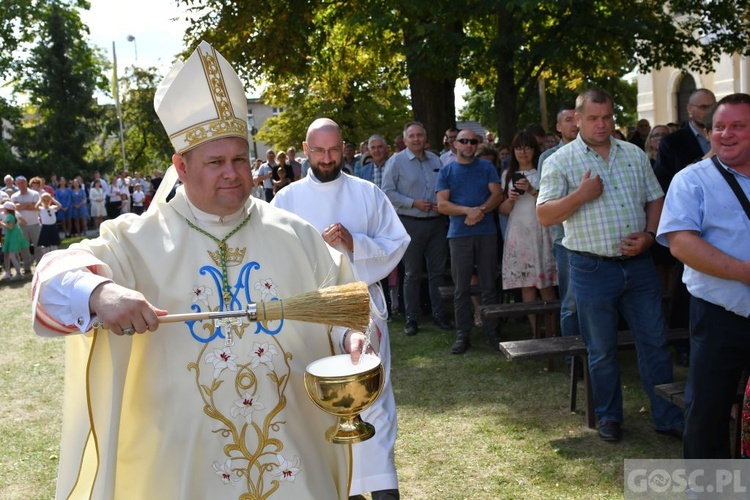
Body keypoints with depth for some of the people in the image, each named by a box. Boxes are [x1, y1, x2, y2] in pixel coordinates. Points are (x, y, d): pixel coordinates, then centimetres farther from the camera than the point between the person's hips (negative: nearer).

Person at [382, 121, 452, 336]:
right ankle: (411, 319, 12)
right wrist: (413, 203, -14)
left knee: (437, 271, 8)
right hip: (411, 223, -4)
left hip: (436, 221, 4)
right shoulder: (396, 161, -3)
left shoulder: (435, 160, 11)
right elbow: (388, 191, -8)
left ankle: (439, 314, 19)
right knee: (412, 274, 4)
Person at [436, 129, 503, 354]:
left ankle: (491, 333, 11)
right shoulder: (446, 171, 7)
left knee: (489, 286, 4)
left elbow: (497, 194, 1)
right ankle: (462, 334, 9)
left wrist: (480, 211, -16)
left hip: (487, 232, 1)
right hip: (459, 234, 0)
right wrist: (468, 211, -16)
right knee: (461, 288, 3)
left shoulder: (487, 167, 10)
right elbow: (442, 204, -2)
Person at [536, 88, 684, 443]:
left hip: (638, 264, 3)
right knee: (602, 350, 9)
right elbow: (544, 215, -7)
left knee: (655, 343, 8)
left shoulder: (635, 155, 10)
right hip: (593, 268, -3)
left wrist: (649, 234, -4)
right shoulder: (561, 161, -2)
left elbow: (655, 200, 13)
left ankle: (668, 417, 20)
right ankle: (609, 416, 26)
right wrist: (580, 195, -20)